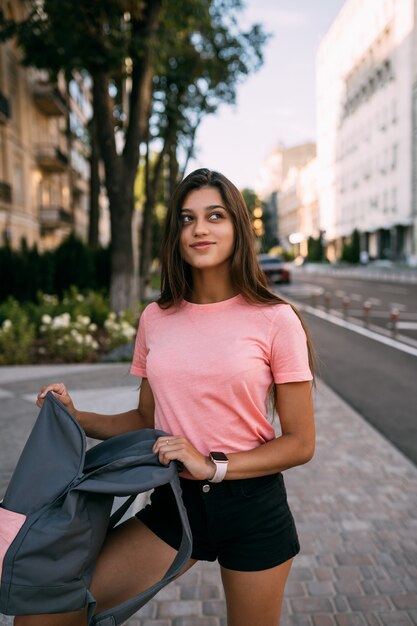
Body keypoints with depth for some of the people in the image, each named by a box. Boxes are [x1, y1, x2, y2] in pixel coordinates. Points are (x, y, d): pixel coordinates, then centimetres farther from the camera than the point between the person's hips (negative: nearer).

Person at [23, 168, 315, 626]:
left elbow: (299, 443, -7)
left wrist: (213, 465, -18)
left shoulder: (275, 320, -11)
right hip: (174, 502, 3)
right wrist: (76, 417, -3)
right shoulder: (155, 319, 1)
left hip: (253, 507, -2)